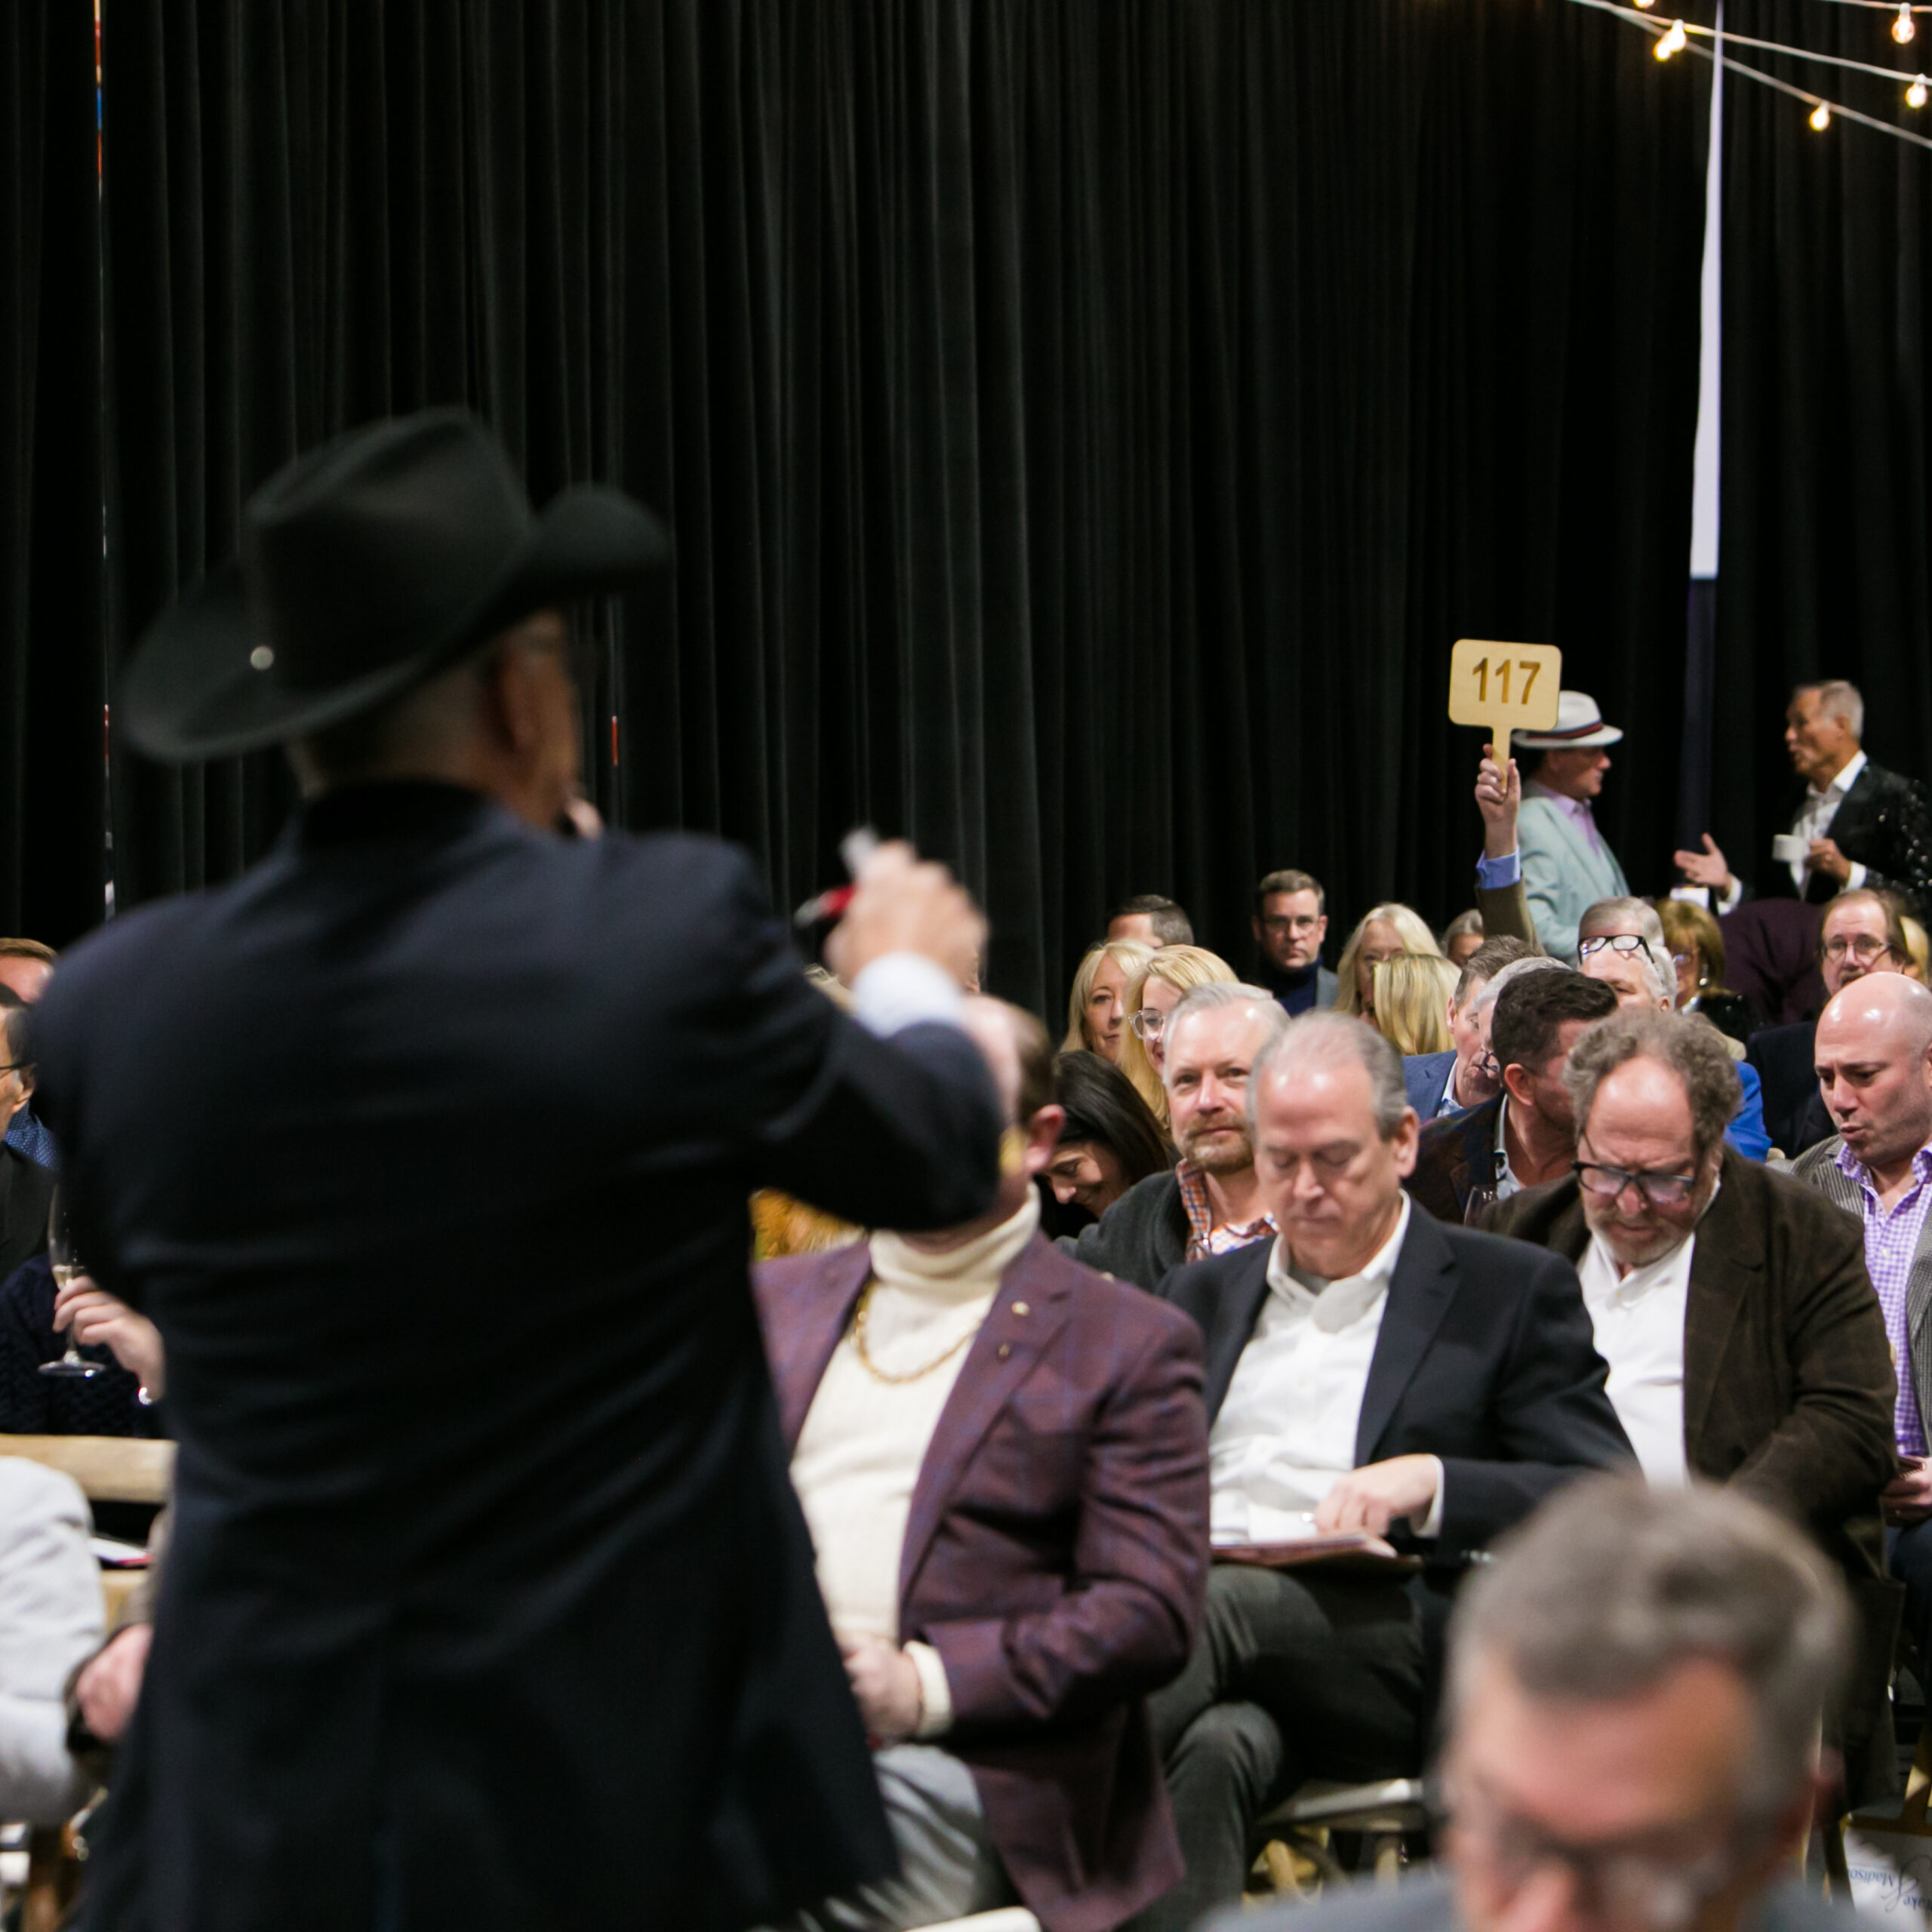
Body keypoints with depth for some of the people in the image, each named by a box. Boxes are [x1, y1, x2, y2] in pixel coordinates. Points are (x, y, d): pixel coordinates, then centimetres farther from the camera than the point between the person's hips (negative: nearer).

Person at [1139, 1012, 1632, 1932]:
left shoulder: (1510, 1291, 13)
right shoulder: (1204, 1293, 28)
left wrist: (1431, 1481, -13)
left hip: (1389, 1650, -3)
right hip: (1187, 1607, 3)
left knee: (1219, 1605, -37)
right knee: (1217, 1746, -36)